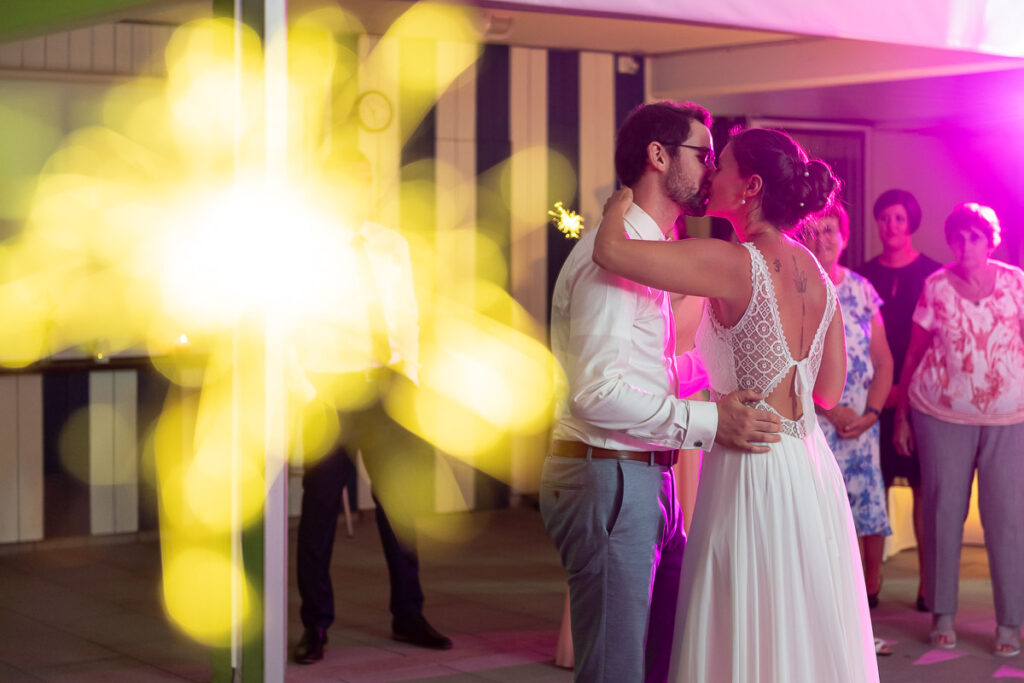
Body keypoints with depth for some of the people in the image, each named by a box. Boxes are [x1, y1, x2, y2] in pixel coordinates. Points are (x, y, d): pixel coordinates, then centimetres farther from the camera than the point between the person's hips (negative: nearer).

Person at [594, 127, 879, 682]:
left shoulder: (734, 264, -16)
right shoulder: (817, 273, 7)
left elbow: (611, 250, -24)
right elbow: (829, 392, 14)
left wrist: (618, 204, -2)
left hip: (753, 471, -8)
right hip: (813, 471, 8)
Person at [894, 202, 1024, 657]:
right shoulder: (936, 286, -1)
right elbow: (914, 353, 3)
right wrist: (901, 415, 2)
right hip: (941, 414, 0)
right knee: (943, 512, 4)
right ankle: (942, 616, 15)